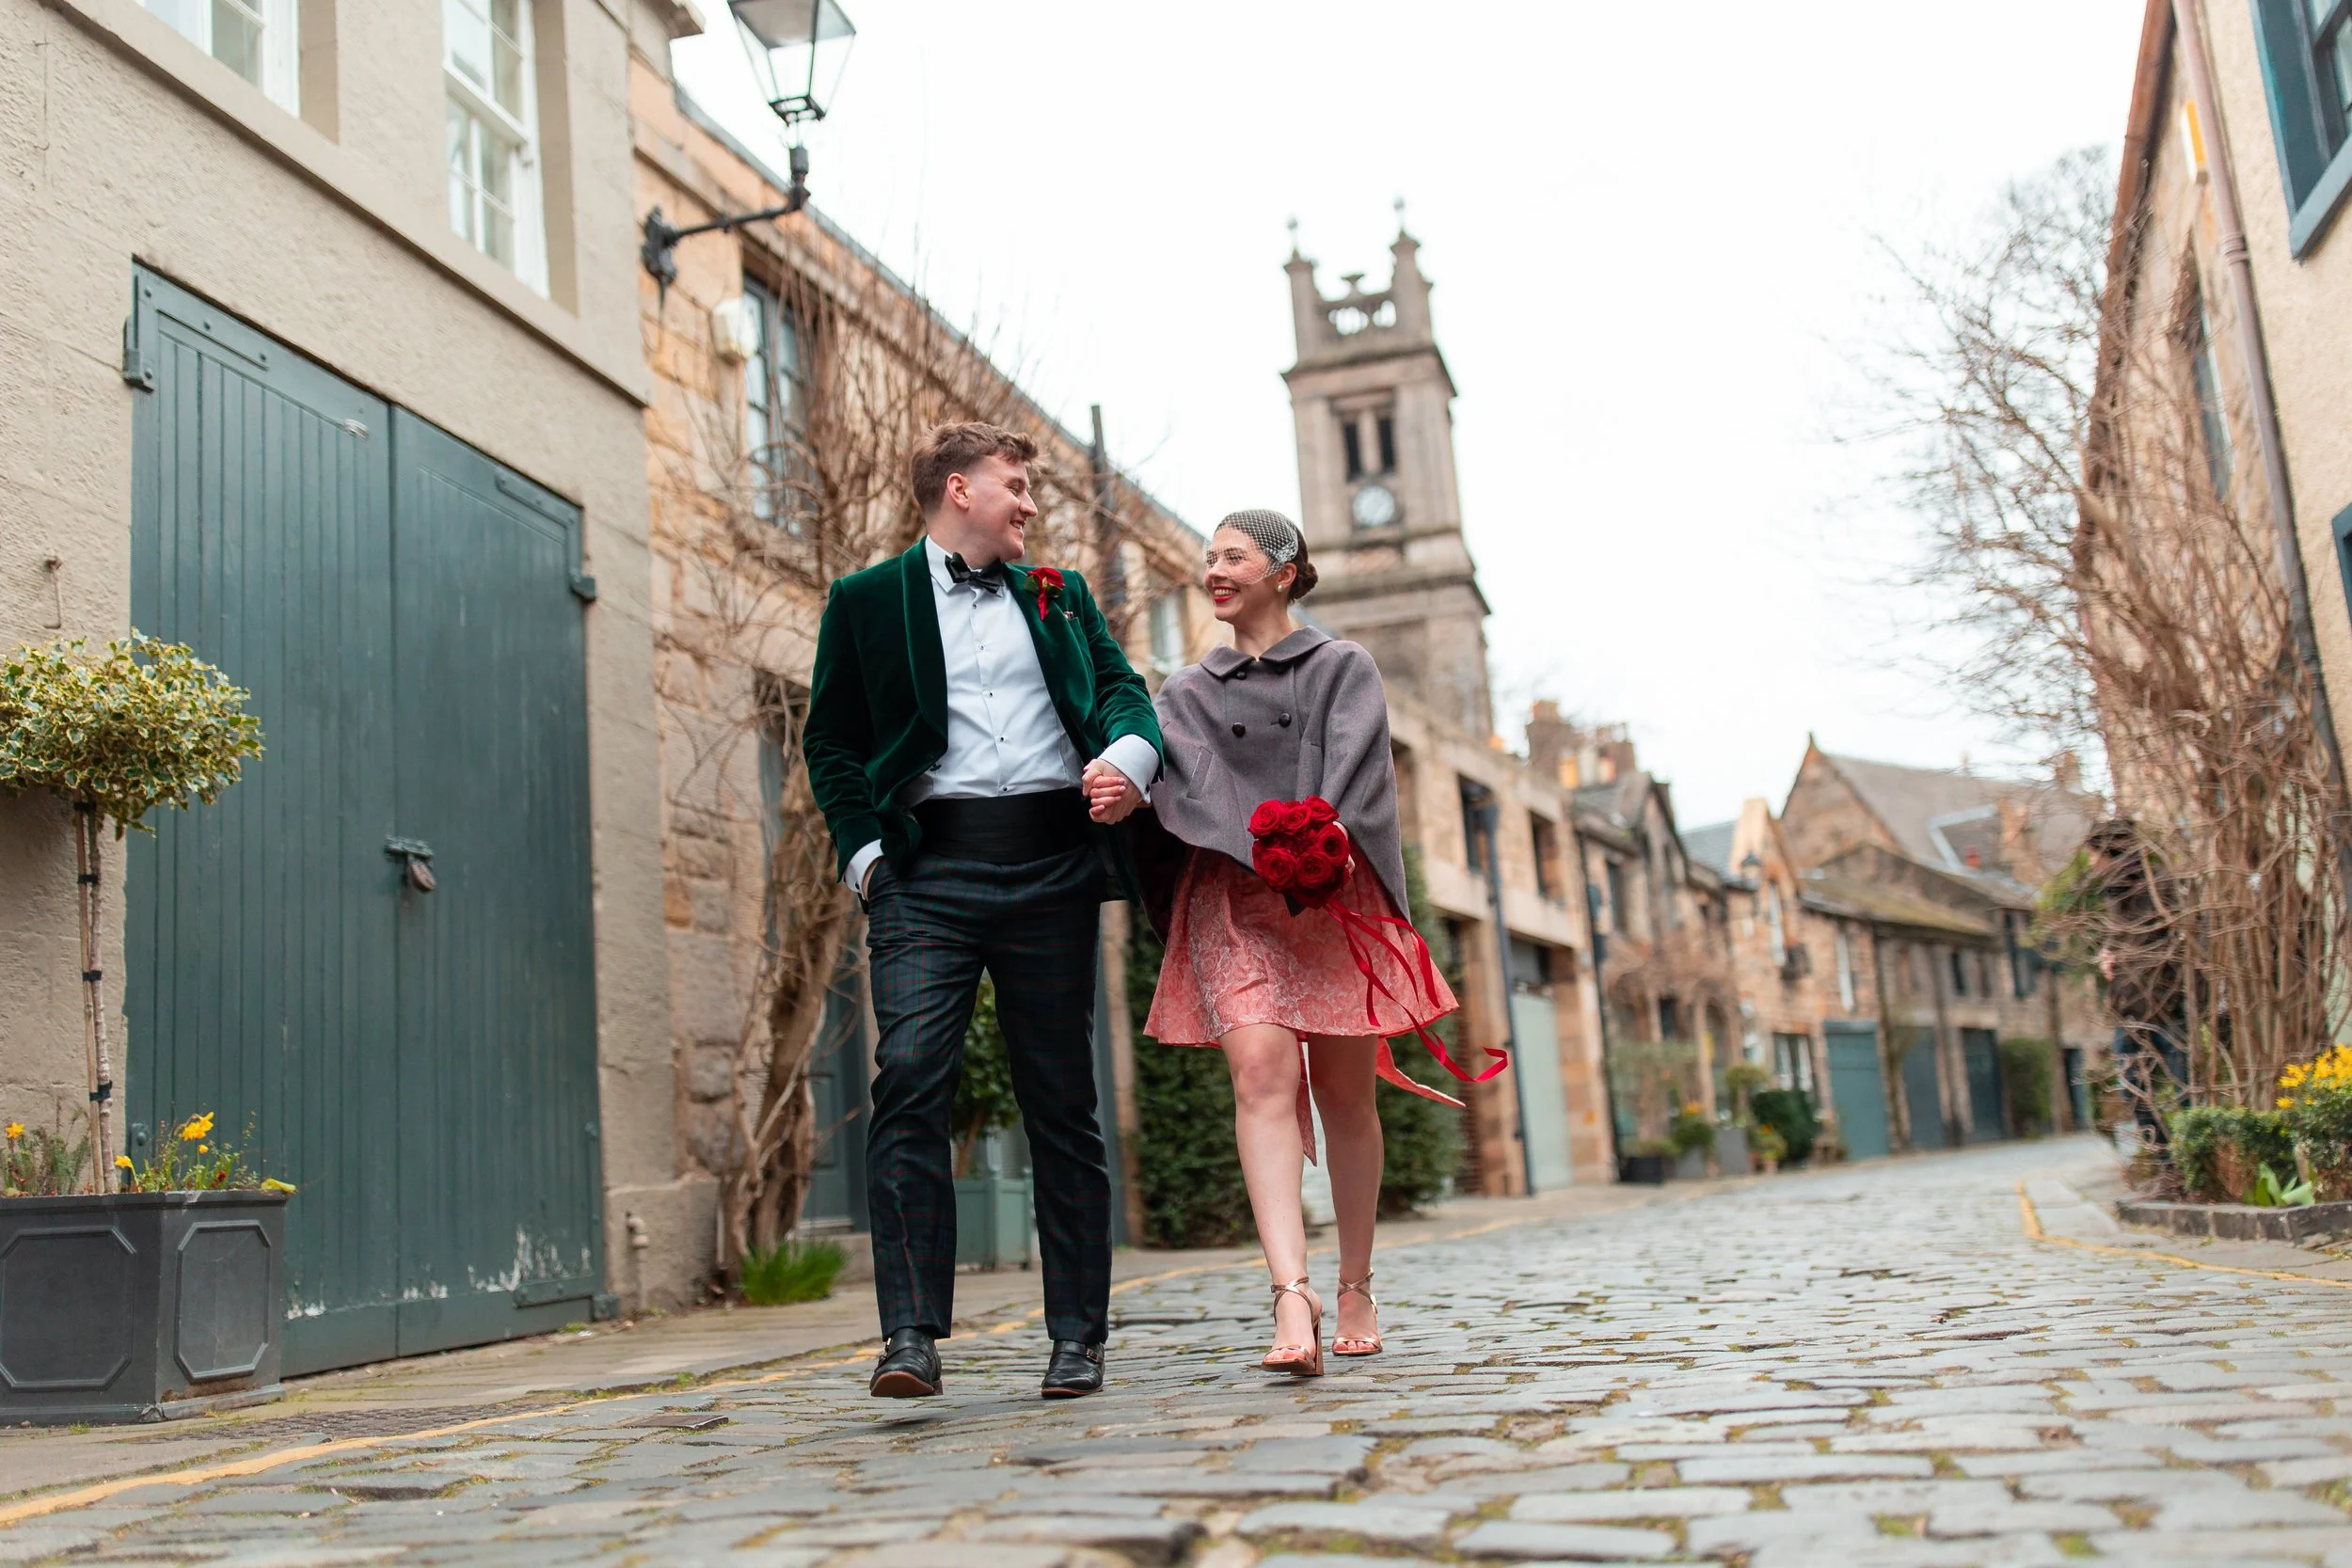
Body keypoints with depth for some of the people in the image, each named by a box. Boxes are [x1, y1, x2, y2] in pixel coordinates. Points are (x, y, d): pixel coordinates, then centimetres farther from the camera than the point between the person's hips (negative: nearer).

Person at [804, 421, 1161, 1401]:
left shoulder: (1058, 595, 22)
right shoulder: (866, 601, 13)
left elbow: (1119, 683, 15)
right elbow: (832, 741, 11)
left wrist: (1130, 754, -8)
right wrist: (864, 851, -3)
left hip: (1053, 864, 2)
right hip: (929, 869, -2)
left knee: (1062, 1101, 3)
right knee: (910, 1081, -16)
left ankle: (1078, 1337, 11)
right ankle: (912, 1335, -13)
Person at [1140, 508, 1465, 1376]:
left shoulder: (1343, 667, 13)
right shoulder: (1188, 692, 19)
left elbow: (1355, 764, -4)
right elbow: (1189, 779, 0)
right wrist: (1272, 853, -20)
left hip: (1337, 897, -1)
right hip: (1232, 897, 1)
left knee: (1345, 1093, 3)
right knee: (1261, 1074, -18)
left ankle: (1356, 1289, 18)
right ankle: (1292, 1293, -28)